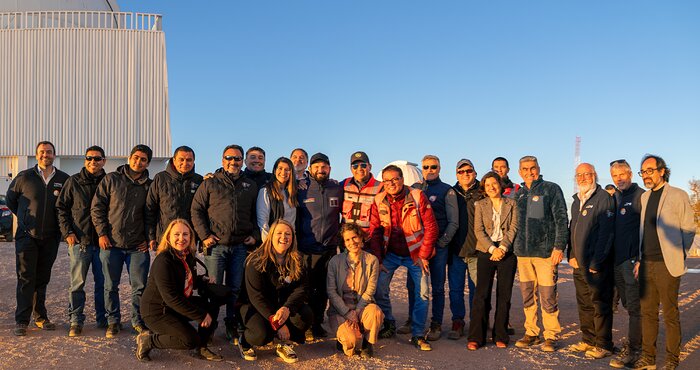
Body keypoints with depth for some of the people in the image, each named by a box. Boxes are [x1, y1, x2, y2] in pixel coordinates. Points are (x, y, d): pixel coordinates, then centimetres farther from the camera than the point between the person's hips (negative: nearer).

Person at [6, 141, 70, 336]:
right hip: (27, 235, -2)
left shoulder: (64, 179, 0)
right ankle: (22, 320, 2)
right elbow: (10, 199, 12)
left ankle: (40, 317, 21)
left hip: (50, 238, 2)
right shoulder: (24, 177, -2)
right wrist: (25, 217, 9)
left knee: (42, 279, 11)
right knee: (26, 278, -3)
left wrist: (60, 224, 6)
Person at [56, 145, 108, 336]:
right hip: (79, 241, -1)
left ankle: (102, 319, 18)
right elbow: (61, 208, 7)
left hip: (103, 241, 1)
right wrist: (68, 232, -3)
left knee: (102, 283, 7)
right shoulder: (74, 181, 4)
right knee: (77, 283, 2)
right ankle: (76, 321, 11)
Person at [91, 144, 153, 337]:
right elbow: (97, 207, 1)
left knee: (140, 287, 3)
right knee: (111, 286, 8)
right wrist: (102, 233, -6)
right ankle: (113, 321, 22)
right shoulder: (111, 179, 1)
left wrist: (147, 238, 2)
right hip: (111, 243, -1)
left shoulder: (149, 186, 5)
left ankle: (138, 321, 18)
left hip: (138, 246, 1)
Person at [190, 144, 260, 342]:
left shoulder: (250, 186, 13)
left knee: (236, 288, 9)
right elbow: (196, 210, 3)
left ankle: (232, 325, 21)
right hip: (216, 245, -2)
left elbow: (256, 214, 18)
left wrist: (255, 235, 5)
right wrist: (205, 235, -6)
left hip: (241, 246, 3)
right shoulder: (209, 184, 4)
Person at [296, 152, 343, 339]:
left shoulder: (337, 189, 8)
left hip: (330, 248, 3)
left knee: (323, 289, 9)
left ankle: (317, 324, 22)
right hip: (307, 249, -3)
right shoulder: (301, 188, 1)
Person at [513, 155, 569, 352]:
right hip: (523, 253, 5)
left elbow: (561, 219, -5)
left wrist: (559, 247, -12)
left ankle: (551, 336, 9)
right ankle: (531, 333, 20)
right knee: (527, 296, 9)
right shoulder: (518, 194, 15)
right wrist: (516, 246, 13)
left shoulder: (551, 189, 0)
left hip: (545, 251, -5)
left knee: (547, 296, -3)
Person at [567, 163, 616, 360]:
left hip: (598, 263, -8)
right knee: (584, 304, 14)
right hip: (579, 263, 8)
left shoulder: (604, 198, -9)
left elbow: (605, 233, -16)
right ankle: (588, 340, 24)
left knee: (600, 303, -1)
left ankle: (603, 345, 8)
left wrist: (596, 262, -18)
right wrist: (571, 254, 10)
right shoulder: (576, 201, 16)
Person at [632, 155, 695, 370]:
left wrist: (677, 257, -3)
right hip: (647, 264, 6)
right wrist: (640, 259, 13)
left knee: (670, 314, 2)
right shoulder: (645, 197, 14)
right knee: (647, 312, 9)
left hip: (667, 265, -6)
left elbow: (689, 230, -2)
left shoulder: (678, 196, -4)